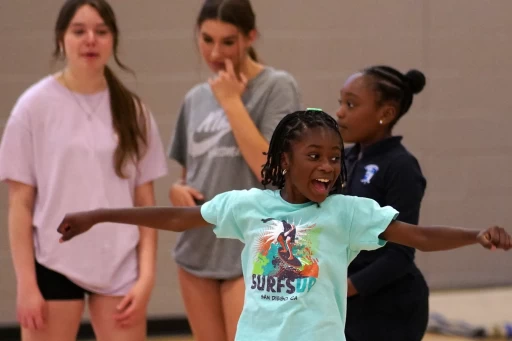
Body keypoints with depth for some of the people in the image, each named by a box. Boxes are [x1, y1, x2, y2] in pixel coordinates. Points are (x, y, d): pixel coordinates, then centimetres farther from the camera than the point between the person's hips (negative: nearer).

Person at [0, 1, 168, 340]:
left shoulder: (132, 110, 5)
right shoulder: (35, 105, -3)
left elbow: (145, 201, 8)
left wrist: (146, 275, -1)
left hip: (120, 267, 3)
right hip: (54, 265, -3)